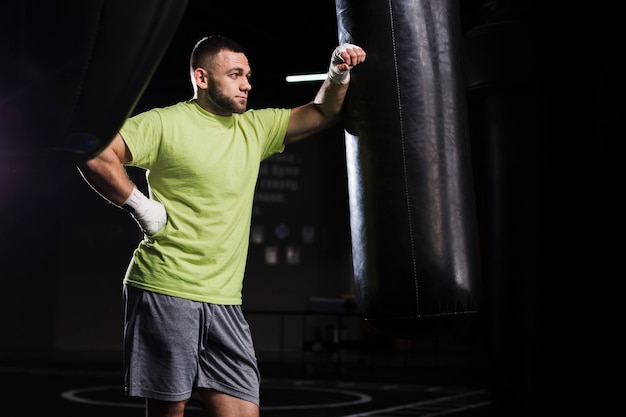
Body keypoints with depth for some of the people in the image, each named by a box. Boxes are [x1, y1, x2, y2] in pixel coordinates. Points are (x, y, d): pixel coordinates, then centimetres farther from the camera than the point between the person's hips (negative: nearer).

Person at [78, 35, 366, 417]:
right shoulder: (166, 123, -6)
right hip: (166, 293, -6)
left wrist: (339, 76, -1)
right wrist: (140, 205, -13)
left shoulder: (255, 128, 13)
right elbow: (93, 152, -13)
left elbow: (322, 114, 17)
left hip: (224, 300, 6)